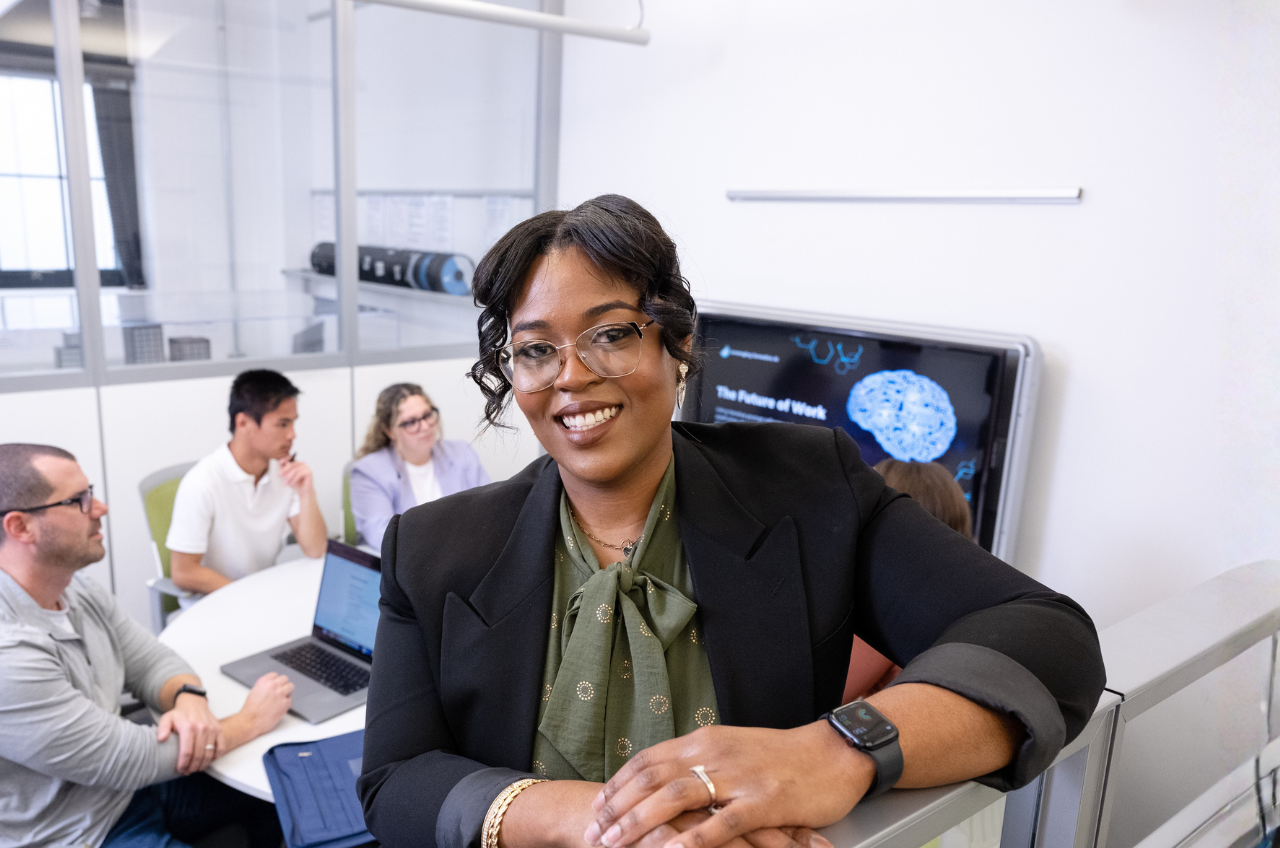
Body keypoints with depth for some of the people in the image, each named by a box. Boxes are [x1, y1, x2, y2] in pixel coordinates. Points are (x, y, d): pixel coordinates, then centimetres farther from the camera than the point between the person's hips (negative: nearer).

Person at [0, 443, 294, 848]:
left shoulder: (76, 591, -2)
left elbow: (153, 661, 5)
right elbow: (125, 761, -27)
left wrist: (190, 700, -19)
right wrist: (250, 721, -17)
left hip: (130, 787, 8)